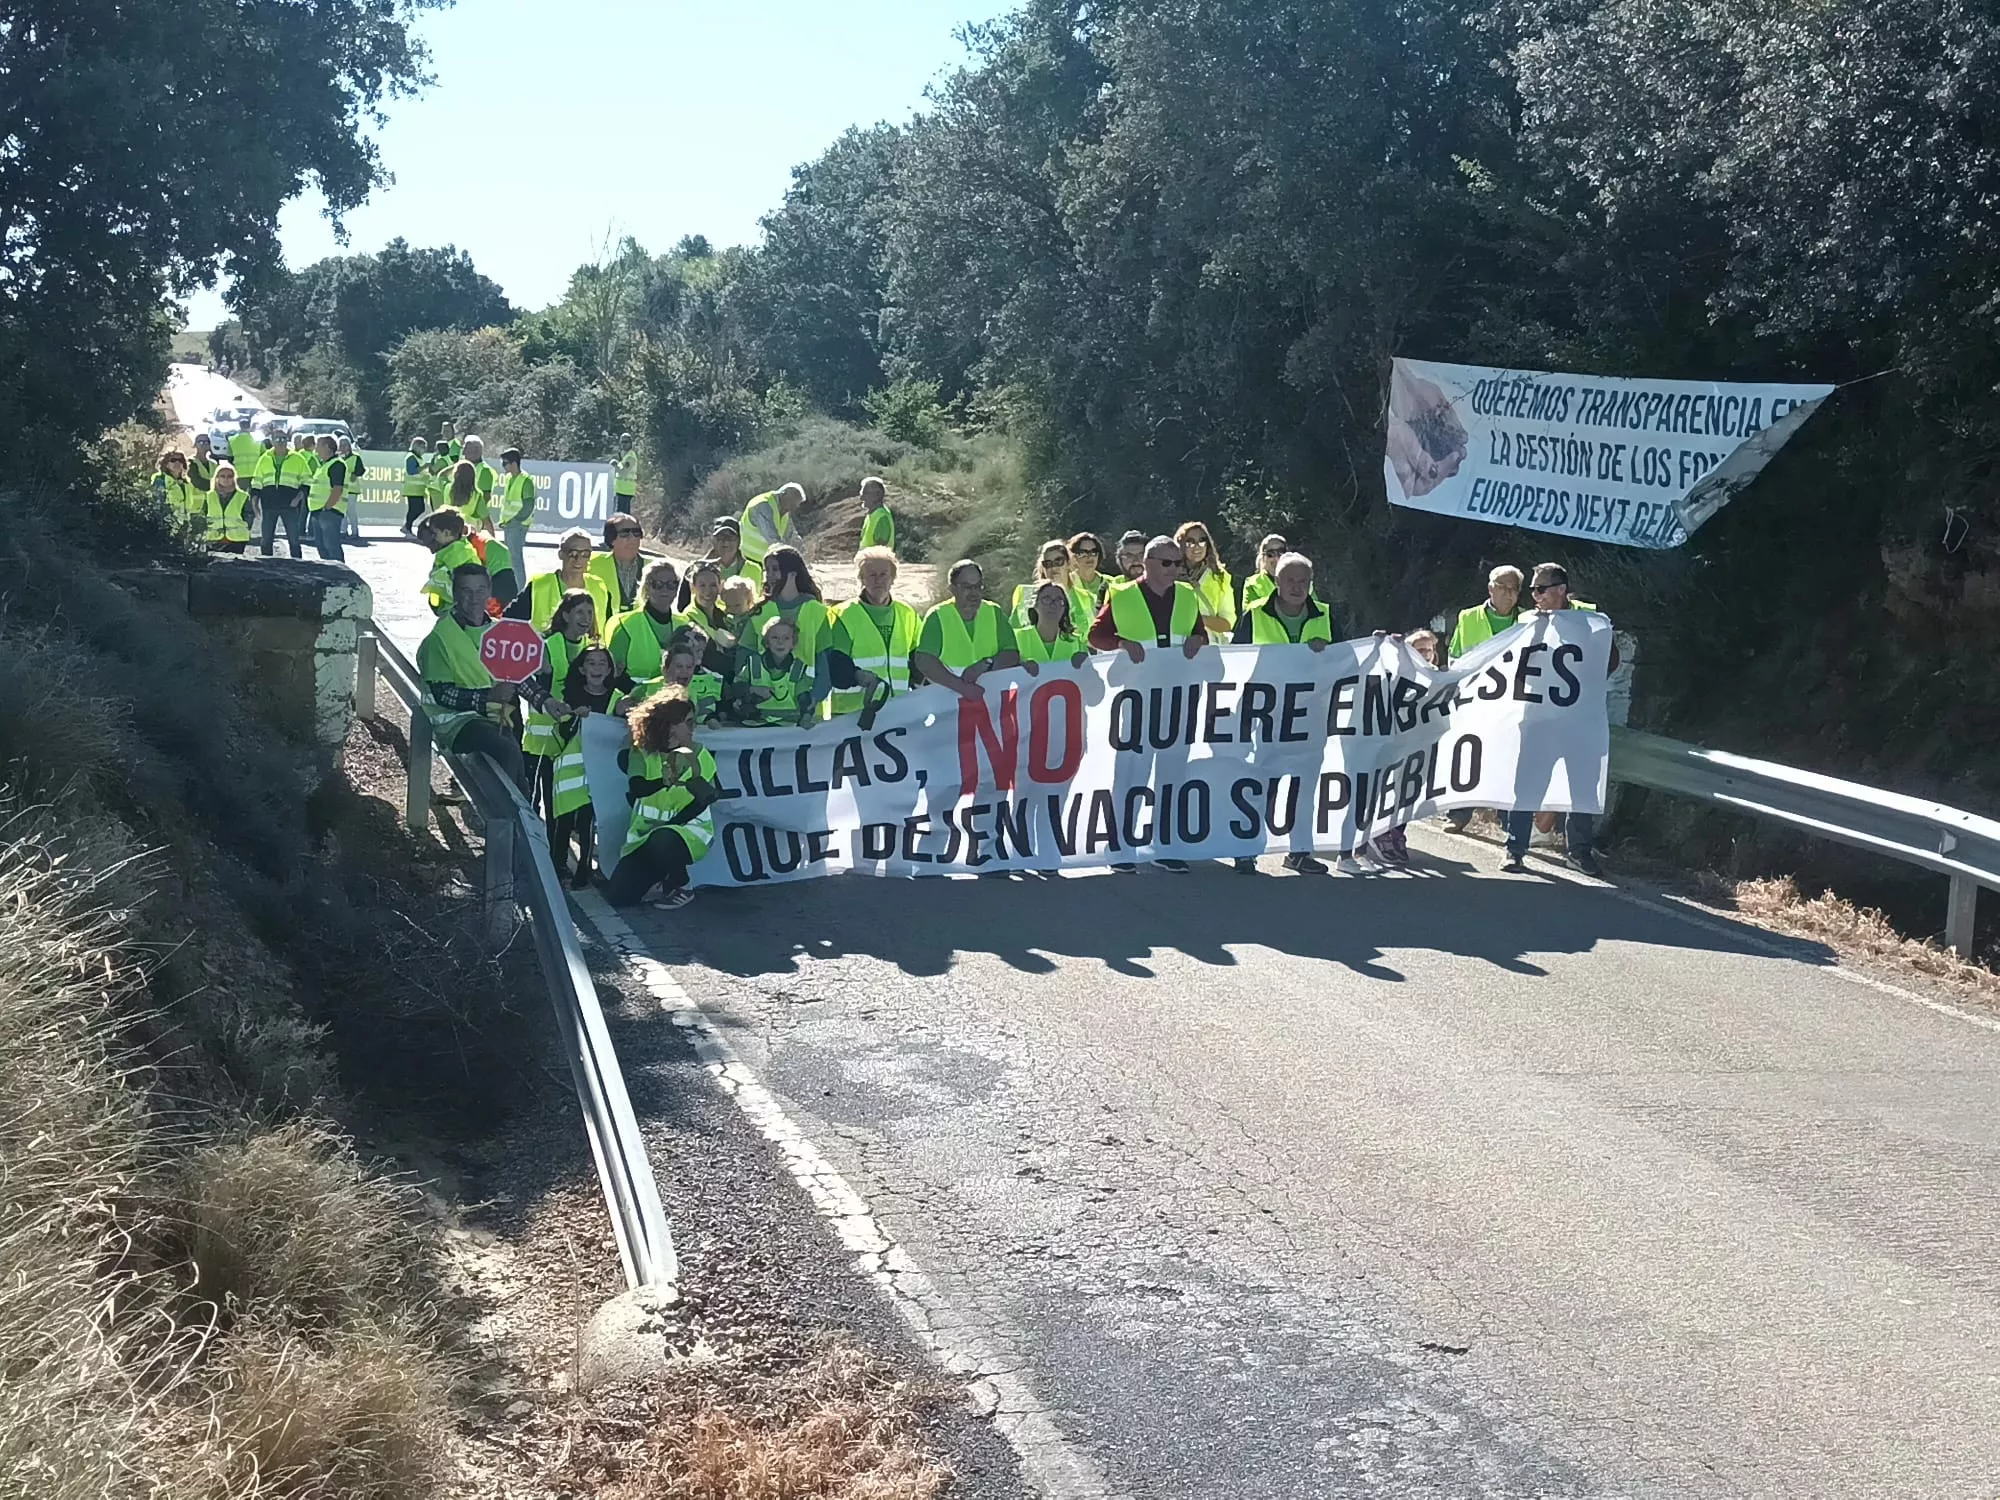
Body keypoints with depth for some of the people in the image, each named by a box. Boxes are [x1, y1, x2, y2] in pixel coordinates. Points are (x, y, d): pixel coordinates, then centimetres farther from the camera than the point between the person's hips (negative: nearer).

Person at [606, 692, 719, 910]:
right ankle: (661, 875, 18)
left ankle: (680, 887, -9)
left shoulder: (698, 755, -4)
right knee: (617, 896, -11)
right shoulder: (641, 753, -2)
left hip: (689, 830, -2)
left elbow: (703, 801, -10)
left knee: (662, 840, -39)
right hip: (644, 833, 2)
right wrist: (665, 781, -32)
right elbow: (635, 787, -17)